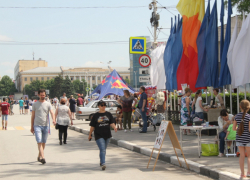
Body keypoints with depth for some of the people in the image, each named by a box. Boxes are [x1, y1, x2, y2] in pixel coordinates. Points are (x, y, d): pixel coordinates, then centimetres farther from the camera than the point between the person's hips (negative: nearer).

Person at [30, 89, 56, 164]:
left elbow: (52, 113, -6)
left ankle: (39, 156, 26)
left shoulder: (48, 104, 7)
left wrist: (53, 120, -27)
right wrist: (32, 127, 10)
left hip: (46, 125, 2)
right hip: (37, 125, -2)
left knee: (43, 142, 10)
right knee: (39, 142, -14)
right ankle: (43, 157, -21)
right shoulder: (35, 104, 6)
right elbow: (33, 116, 10)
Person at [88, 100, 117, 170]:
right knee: (102, 149, -15)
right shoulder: (96, 115, 0)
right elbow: (92, 126, 4)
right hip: (99, 135, -3)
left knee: (103, 149, 16)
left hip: (107, 135, 3)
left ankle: (101, 161, 35)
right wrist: (90, 134, 8)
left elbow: (111, 123, 0)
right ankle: (103, 164, -20)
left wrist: (114, 127, -21)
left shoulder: (108, 114, 6)